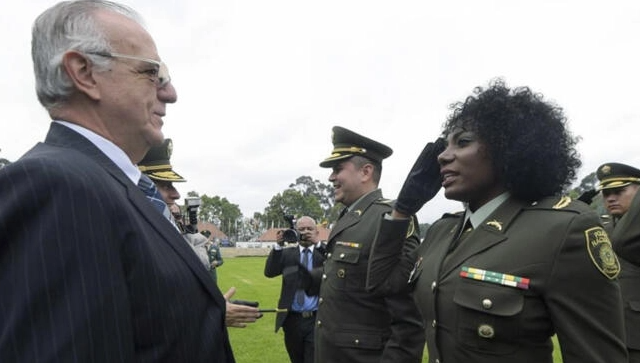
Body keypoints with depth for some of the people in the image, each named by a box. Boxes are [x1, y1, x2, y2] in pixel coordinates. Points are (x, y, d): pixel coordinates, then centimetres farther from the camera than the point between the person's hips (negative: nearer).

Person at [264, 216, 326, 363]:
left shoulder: (324, 252, 3)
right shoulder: (287, 254, 7)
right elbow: (269, 272, -6)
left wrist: (318, 244, -24)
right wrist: (278, 245, -17)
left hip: (317, 319, -2)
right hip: (292, 319, 3)